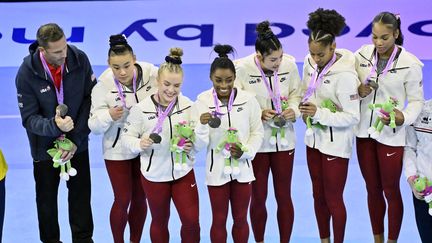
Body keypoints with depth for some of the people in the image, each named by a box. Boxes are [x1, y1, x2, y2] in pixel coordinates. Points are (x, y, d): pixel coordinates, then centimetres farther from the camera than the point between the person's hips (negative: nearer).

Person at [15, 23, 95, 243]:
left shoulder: (79, 59, -17)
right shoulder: (26, 74, -21)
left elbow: (91, 99, -10)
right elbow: (29, 119, -18)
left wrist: (76, 139, -15)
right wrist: (54, 125, -38)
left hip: (78, 144, 1)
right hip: (45, 146, -1)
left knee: (81, 195, 12)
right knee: (47, 198, 16)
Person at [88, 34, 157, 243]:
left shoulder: (151, 73, -16)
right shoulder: (103, 86, -19)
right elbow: (94, 126, -14)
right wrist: (109, 116, -33)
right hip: (118, 150, -2)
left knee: (140, 199, 16)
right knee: (122, 201, 5)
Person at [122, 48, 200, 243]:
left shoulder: (188, 105, -6)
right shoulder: (141, 108, -14)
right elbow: (126, 137, -6)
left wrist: (192, 145, -16)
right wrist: (140, 144, -25)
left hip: (183, 172, 2)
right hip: (154, 175, -2)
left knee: (191, 221, 2)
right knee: (160, 221, 16)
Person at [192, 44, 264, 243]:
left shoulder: (248, 100, -9)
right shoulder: (202, 102, -11)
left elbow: (257, 132, 1)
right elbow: (199, 144, -10)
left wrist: (245, 151, -15)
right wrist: (202, 125, -29)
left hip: (242, 169, 1)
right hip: (217, 170, -1)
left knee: (240, 219, 15)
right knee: (219, 220, 12)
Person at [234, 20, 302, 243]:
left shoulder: (289, 64, -11)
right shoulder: (242, 68, -19)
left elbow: (296, 94, 3)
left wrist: (293, 110, -16)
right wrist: (259, 114, -24)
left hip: (283, 139, 2)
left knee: (284, 197, 11)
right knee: (258, 198, 12)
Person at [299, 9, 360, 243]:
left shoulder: (345, 75, -24)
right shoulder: (309, 63, -3)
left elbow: (352, 117, -21)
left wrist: (319, 114, -27)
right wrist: (304, 106, -4)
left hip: (335, 144, -7)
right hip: (314, 139, 7)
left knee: (333, 200, 6)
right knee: (318, 195, 19)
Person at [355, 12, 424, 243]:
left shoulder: (409, 63, -12)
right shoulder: (362, 55, -3)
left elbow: (417, 100, -8)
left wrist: (403, 117, -27)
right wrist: (359, 91, -16)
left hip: (391, 135, -4)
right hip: (364, 131, 4)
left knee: (391, 191, 8)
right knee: (372, 189, 16)